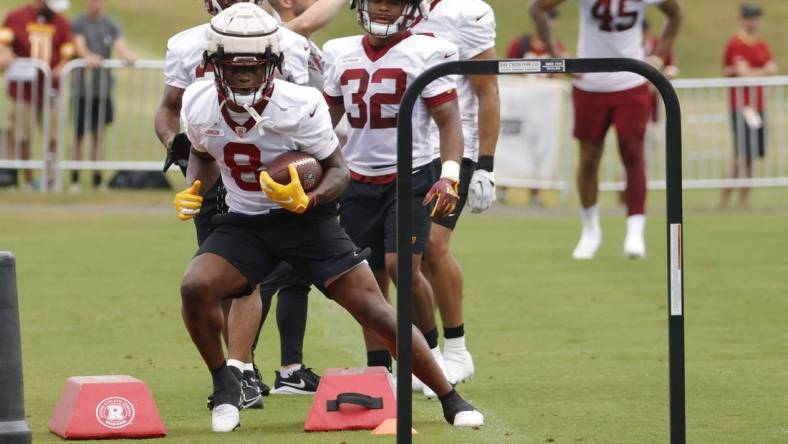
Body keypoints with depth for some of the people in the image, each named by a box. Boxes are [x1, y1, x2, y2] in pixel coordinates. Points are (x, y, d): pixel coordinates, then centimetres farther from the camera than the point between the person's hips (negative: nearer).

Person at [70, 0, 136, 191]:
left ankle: (97, 179, 3)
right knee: (79, 135, 1)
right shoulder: (78, 24, 3)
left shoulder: (112, 25, 11)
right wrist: (88, 56, -36)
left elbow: (119, 44, -5)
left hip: (104, 87, 2)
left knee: (99, 134, 1)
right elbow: (80, 45, -14)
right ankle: (75, 179, 9)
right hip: (83, 87, -2)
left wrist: (128, 56, -27)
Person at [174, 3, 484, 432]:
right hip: (245, 221, 3)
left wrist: (307, 200, -33)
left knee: (374, 310, -9)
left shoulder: (299, 106, -23)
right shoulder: (199, 103, -10)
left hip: (305, 217, -3)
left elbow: (338, 169, -13)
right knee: (195, 287, -24)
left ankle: (451, 399, 4)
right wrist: (192, 191, -7)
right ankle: (224, 387, 1)